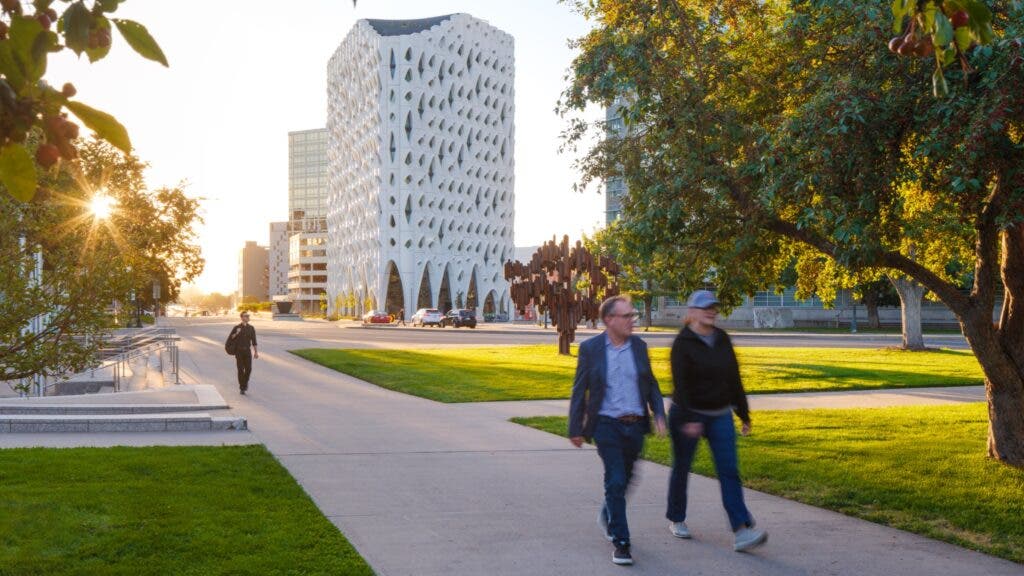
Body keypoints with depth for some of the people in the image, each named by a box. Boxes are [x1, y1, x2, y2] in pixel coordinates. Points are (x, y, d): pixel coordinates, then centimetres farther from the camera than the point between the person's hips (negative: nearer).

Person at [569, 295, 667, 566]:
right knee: (615, 481, -11)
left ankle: (607, 517, 45)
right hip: (607, 424, -4)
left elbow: (651, 384, 13)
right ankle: (620, 542, -2)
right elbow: (579, 391, -2)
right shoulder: (590, 348, -6)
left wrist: (659, 414, -1)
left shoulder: (639, 346, 5)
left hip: (635, 425, 4)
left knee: (624, 480, 17)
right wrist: (575, 429, -2)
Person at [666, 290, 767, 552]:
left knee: (729, 471, -5)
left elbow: (734, 379, 11)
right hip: (688, 415, -4)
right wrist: (688, 419, -26)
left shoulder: (722, 339, 6)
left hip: (720, 415, 4)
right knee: (682, 469, 10)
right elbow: (680, 384, -18)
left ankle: (742, 531, -10)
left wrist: (743, 414, 11)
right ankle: (676, 520, 30)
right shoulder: (683, 343, -11)